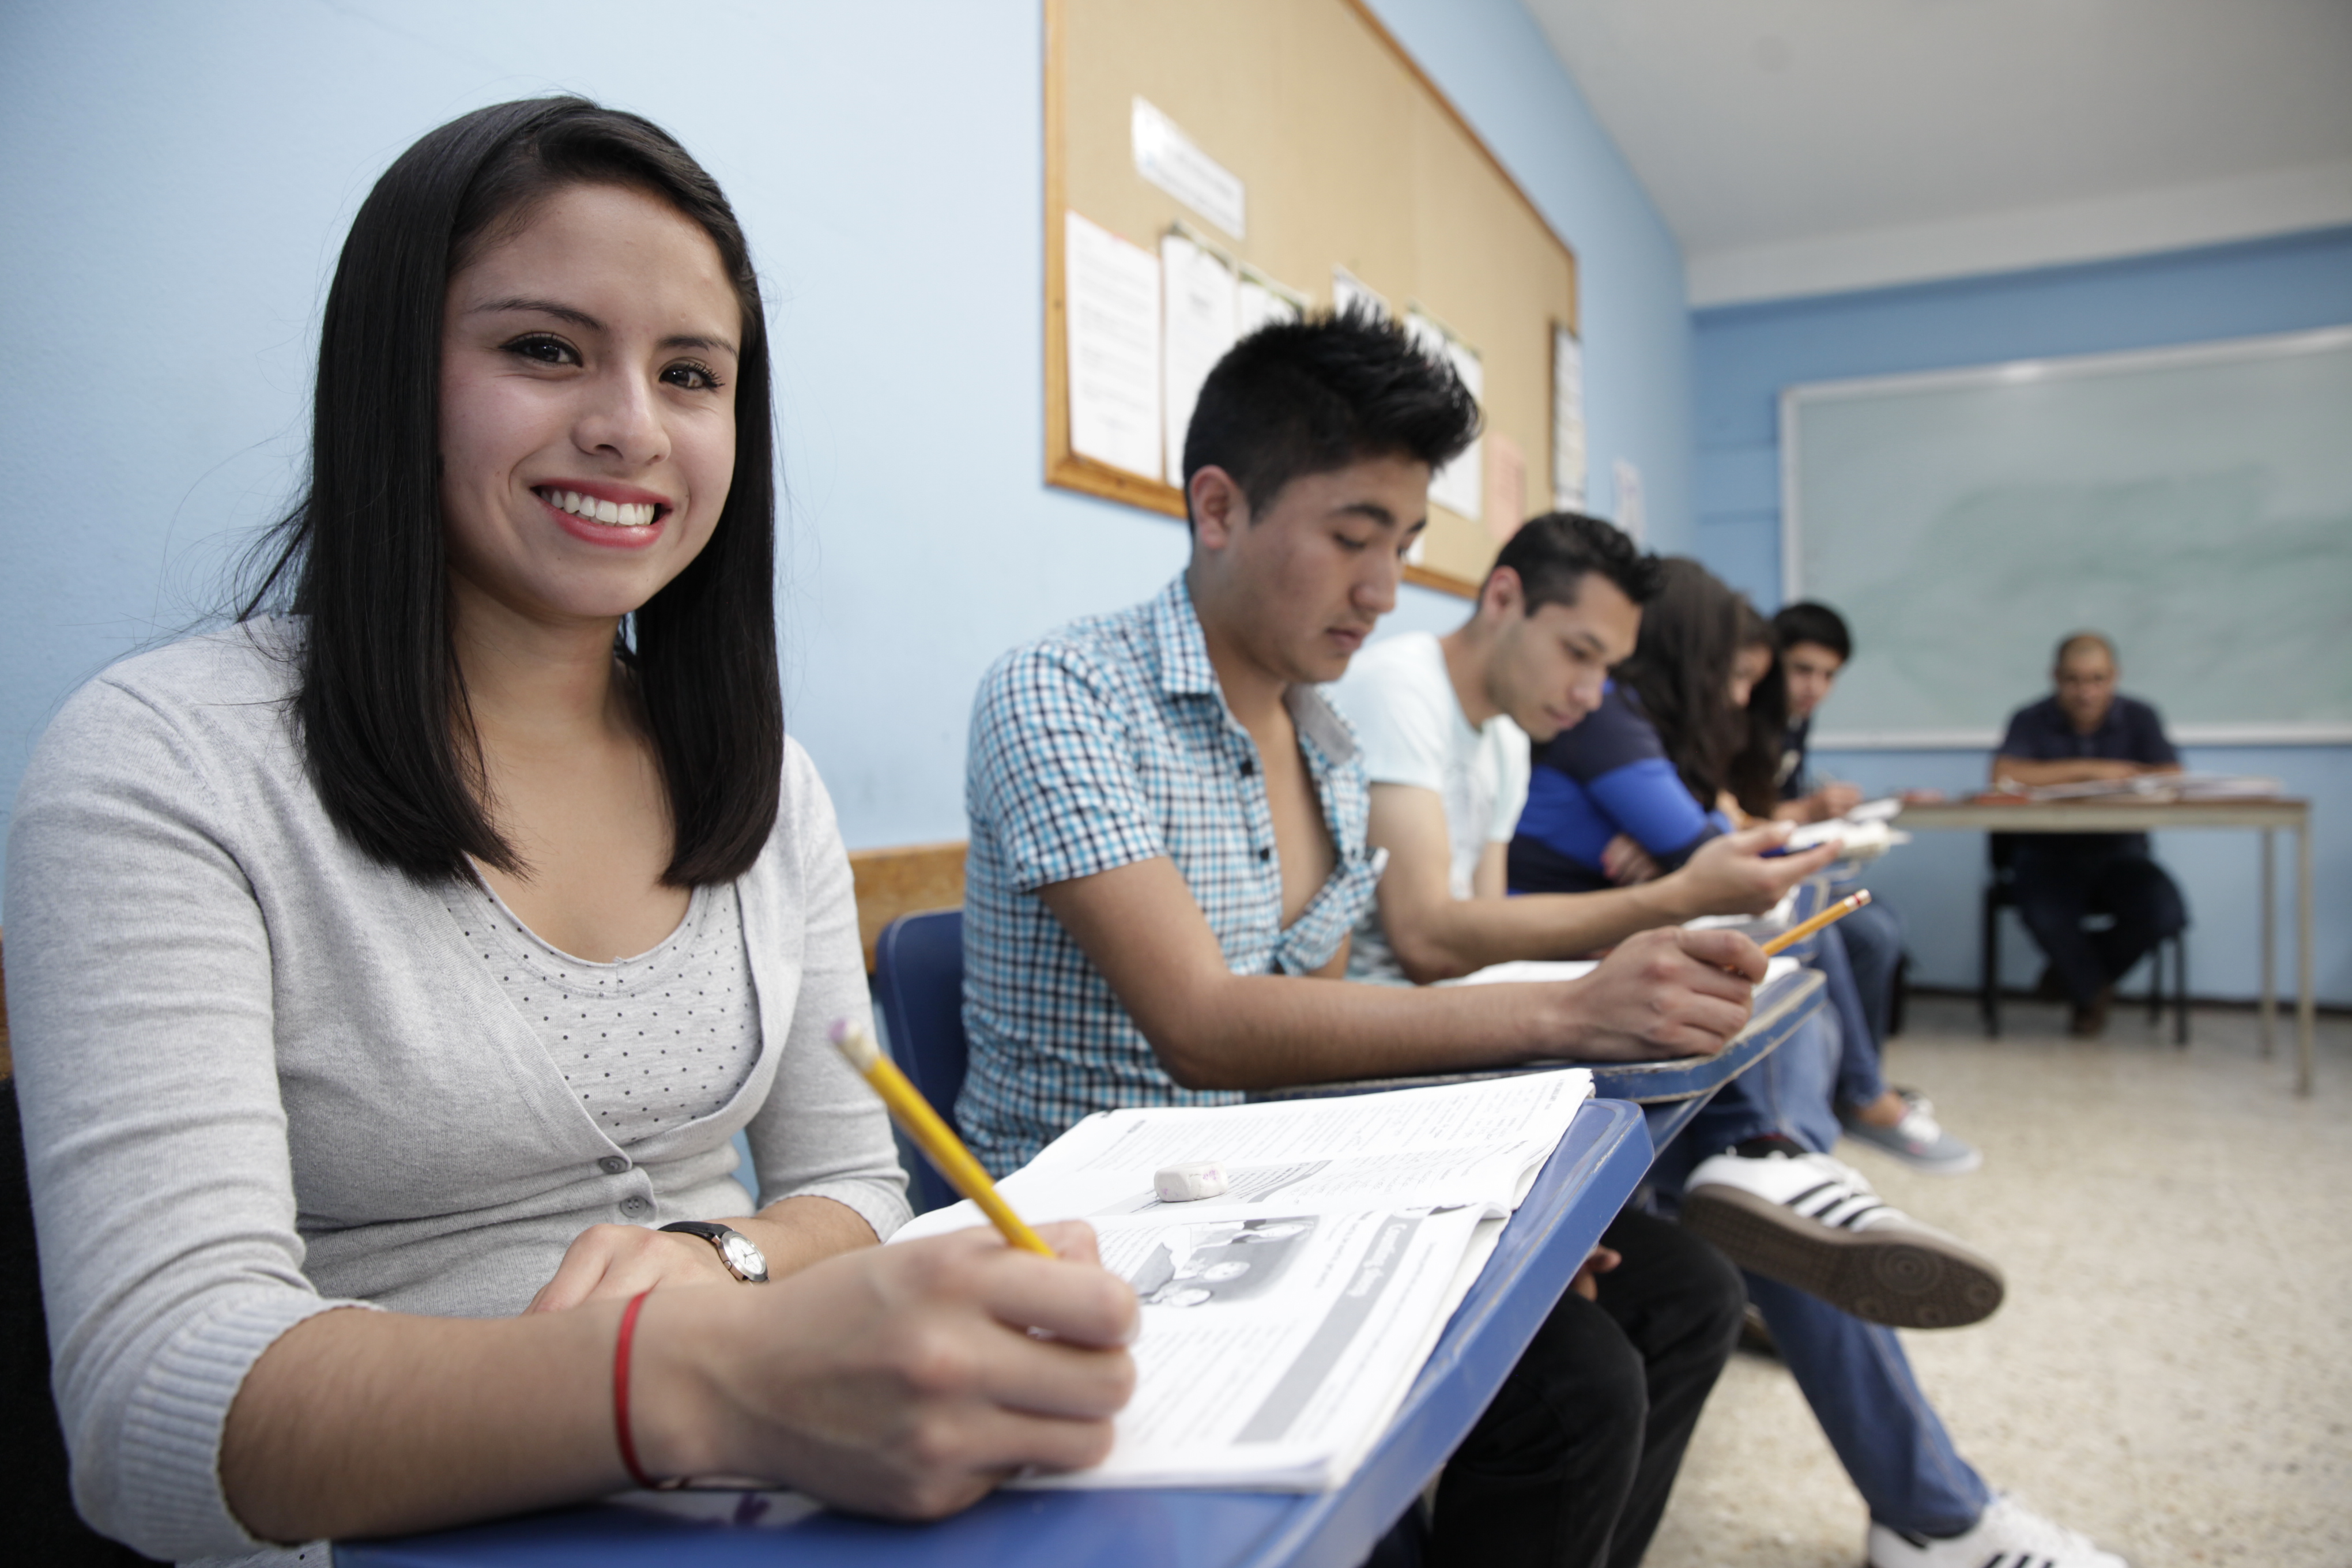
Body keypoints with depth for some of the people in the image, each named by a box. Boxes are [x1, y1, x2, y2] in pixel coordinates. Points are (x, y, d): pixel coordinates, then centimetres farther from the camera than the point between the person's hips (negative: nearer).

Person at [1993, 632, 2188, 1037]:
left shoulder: (2138, 718, 5)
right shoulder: (2031, 721, -3)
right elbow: (2004, 775, -22)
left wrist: (2121, 775, -22)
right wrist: (2088, 769, -20)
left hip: (2119, 851, 3)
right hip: (2048, 853, -2)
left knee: (2167, 915, -26)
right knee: (2044, 917, -33)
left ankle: (2074, 971, 6)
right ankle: (2092, 993, 4)